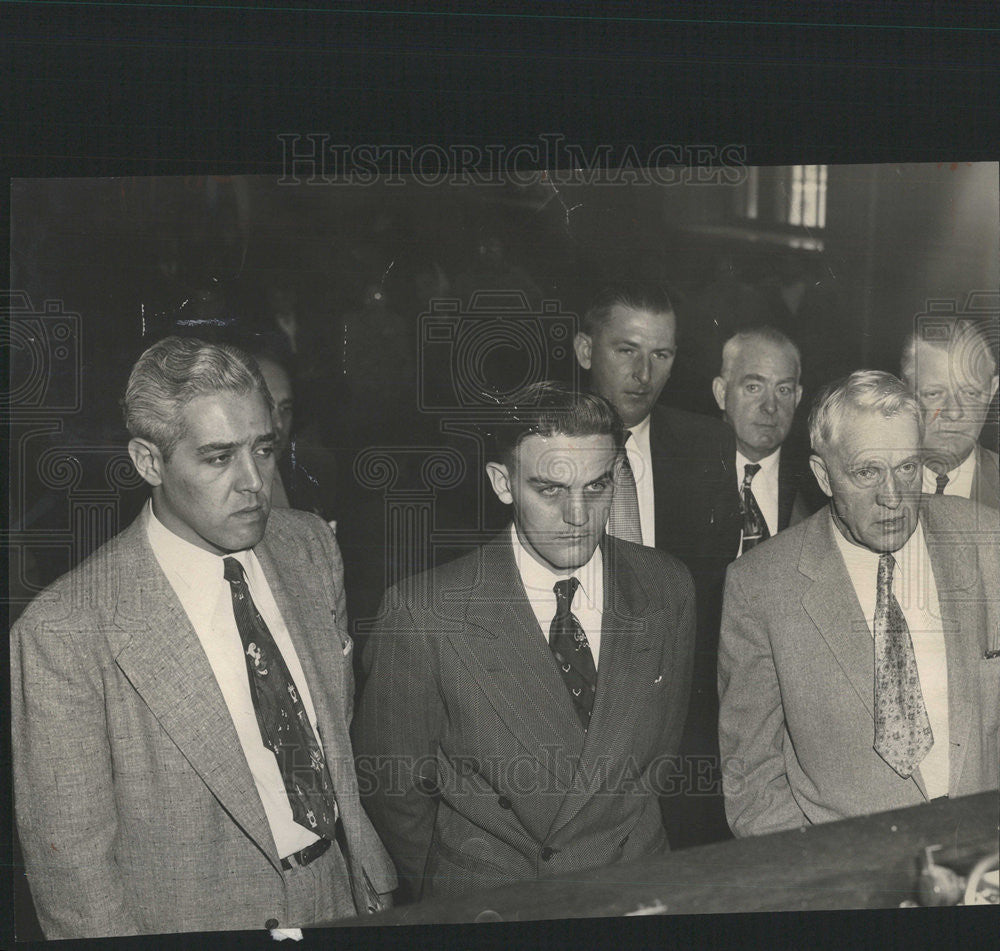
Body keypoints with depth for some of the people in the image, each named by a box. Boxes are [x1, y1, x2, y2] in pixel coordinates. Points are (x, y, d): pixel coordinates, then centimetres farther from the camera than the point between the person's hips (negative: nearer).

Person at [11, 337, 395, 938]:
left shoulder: (312, 546, -4)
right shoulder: (65, 634, -22)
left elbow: (344, 728, 6)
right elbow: (72, 864, -16)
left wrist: (374, 881, 4)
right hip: (193, 931, -4)